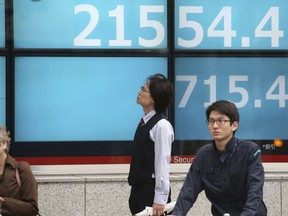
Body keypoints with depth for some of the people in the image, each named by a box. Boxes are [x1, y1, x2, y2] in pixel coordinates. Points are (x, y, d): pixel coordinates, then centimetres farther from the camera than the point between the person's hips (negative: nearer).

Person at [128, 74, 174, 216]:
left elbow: (162, 163, -18)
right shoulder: (145, 122, 10)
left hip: (152, 190, -8)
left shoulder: (161, 125, -15)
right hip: (139, 188, 8)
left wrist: (160, 199, -19)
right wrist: (136, 191, 15)